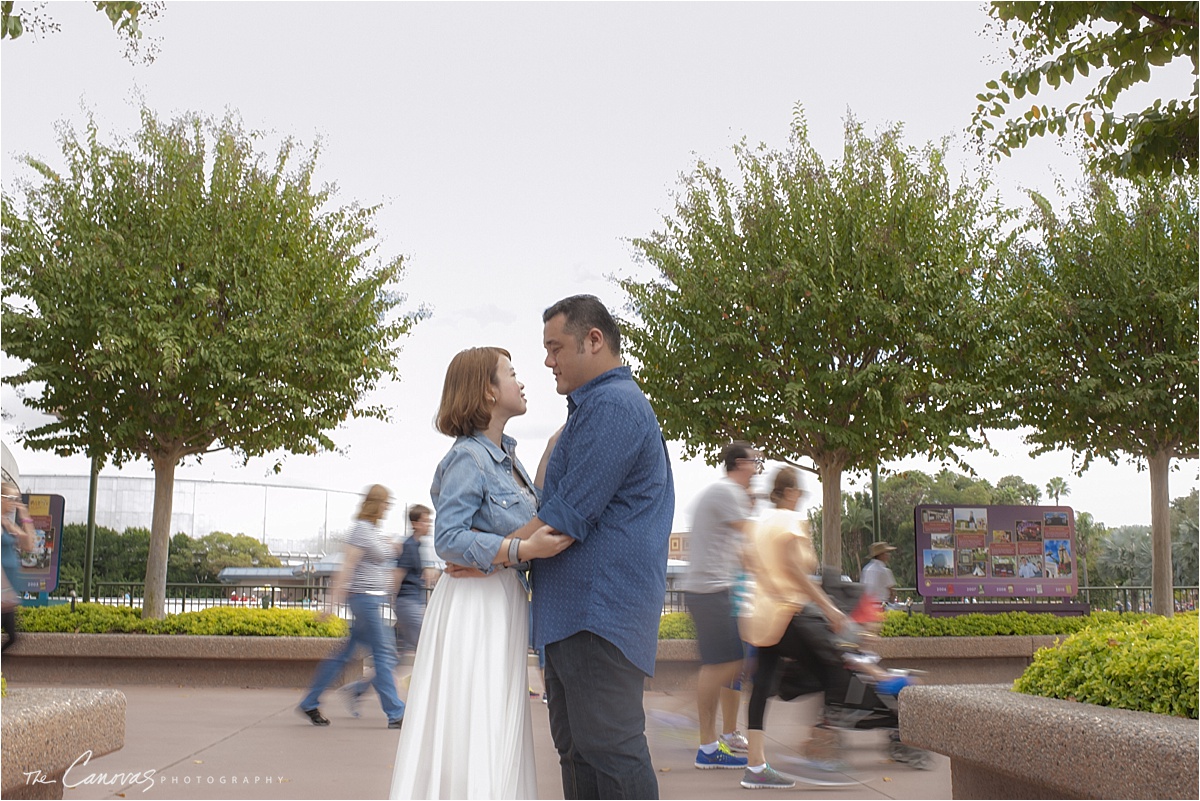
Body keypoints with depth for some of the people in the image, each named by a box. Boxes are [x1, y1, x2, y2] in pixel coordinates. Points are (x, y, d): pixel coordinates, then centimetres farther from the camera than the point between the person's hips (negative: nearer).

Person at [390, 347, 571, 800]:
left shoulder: (506, 454, 12)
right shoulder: (469, 457, -14)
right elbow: (448, 539, -21)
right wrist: (522, 549, -28)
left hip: (505, 600, 9)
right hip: (475, 603, -9)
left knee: (497, 734, 13)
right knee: (472, 733, -7)